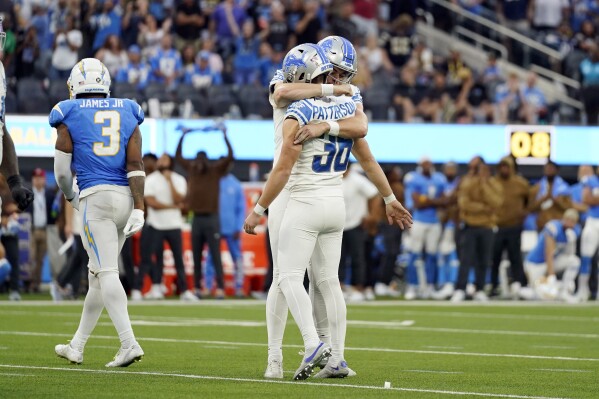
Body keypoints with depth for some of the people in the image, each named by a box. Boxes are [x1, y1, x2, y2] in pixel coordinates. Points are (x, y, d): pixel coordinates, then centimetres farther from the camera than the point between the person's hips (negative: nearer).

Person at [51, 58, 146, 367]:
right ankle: (77, 347, 23)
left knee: (106, 273, -8)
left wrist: (70, 197, 25)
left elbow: (62, 170, 5)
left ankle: (129, 344, -21)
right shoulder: (127, 113, 11)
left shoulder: (69, 116, 2)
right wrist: (138, 209, -4)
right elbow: (135, 165, 1)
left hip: (95, 197, -5)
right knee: (99, 273, 14)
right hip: (125, 197, 5)